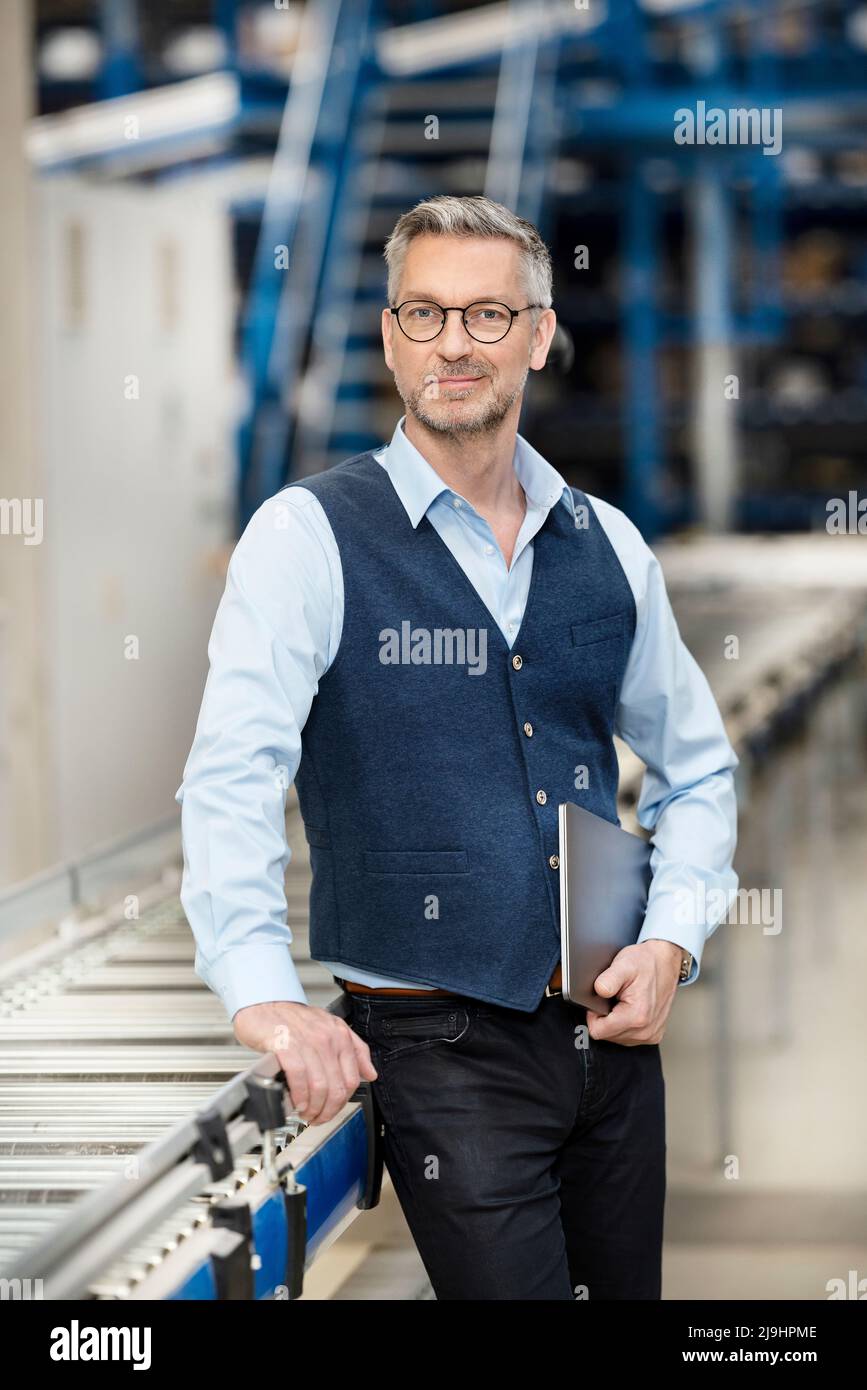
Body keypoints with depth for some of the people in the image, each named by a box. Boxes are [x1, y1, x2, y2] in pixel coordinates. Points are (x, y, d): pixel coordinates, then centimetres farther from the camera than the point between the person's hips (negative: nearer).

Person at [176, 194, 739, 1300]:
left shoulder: (607, 545, 9)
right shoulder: (309, 536, -6)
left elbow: (694, 764, 20)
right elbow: (231, 777, -18)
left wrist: (672, 940, 4)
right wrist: (264, 995, -30)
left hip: (613, 1035, 5)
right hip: (441, 1043, -5)